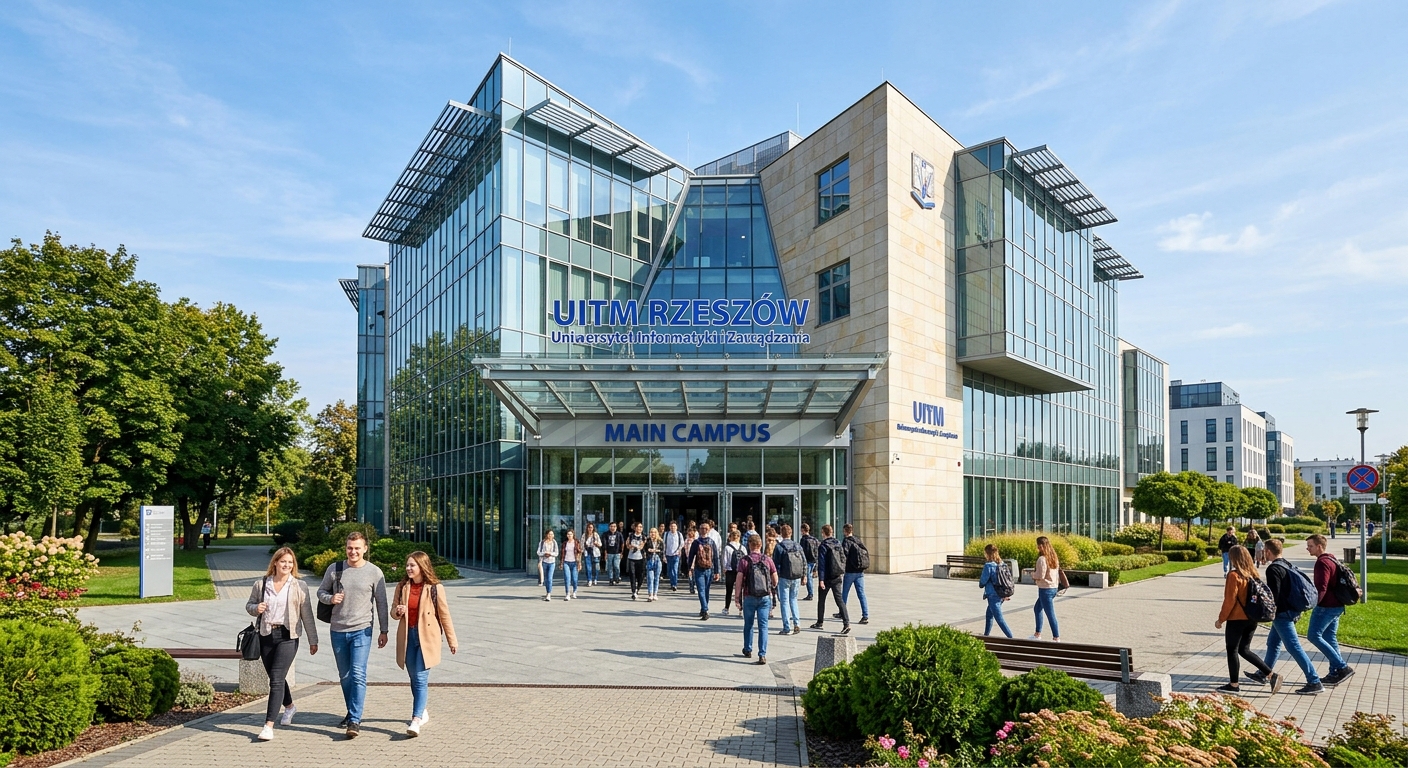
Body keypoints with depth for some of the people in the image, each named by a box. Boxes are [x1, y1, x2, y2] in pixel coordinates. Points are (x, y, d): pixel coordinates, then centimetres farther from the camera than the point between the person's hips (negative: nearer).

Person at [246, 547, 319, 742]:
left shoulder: (299, 586, 0)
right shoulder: (260, 584, 5)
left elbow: (307, 614, 2)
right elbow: (249, 605, 16)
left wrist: (313, 640, 4)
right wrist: (256, 608, -9)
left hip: (287, 636, -4)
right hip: (266, 636, 4)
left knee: (276, 679, -12)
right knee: (275, 677, 16)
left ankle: (269, 725, -12)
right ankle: (289, 706, 42)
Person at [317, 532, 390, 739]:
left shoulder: (374, 572, -4)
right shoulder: (334, 569, 2)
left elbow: (381, 603, 1)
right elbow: (321, 591, 13)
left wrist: (384, 631, 1)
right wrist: (330, 598, -11)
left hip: (362, 630, -3)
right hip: (338, 630, 3)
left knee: (358, 675, -11)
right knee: (345, 676, 14)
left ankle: (355, 721, -10)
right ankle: (351, 713, 30)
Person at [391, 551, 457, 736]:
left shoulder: (435, 588, -7)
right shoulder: (402, 587, 5)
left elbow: (444, 615, -1)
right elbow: (393, 612, 12)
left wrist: (452, 639, 2)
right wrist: (398, 612, -13)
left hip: (426, 637, -5)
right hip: (407, 637, 5)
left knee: (420, 678, -11)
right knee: (414, 678, 14)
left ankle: (416, 720, -14)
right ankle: (422, 712, 31)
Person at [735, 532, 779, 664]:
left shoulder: (744, 560, -5)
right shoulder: (767, 560, 1)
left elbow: (739, 580, -10)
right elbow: (775, 579, 6)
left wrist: (737, 599, -4)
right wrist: (772, 589, 26)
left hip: (749, 597, -1)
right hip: (765, 597, 1)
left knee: (748, 624, 17)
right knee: (763, 626, 1)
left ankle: (748, 650, 30)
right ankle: (762, 655, -6)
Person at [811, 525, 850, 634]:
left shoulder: (823, 546, -12)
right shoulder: (838, 543, 7)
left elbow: (821, 564, -16)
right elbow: (843, 559, 12)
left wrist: (821, 580, -17)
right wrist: (842, 573, 20)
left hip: (827, 577, -5)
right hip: (838, 577, 5)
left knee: (821, 600, 12)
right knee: (839, 599, 1)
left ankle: (820, 623, 23)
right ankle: (846, 623, -13)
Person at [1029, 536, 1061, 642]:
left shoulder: (1042, 559, -19)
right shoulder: (1053, 557, 7)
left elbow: (1040, 575, -21)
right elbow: (1055, 572, 12)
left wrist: (1033, 573, 0)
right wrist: (1036, 574, 10)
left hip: (1045, 589, -10)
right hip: (1054, 587, 10)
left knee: (1050, 614, -4)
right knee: (1037, 608, 22)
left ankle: (1056, 638, -1)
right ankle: (1037, 634, 28)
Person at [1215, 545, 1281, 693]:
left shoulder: (1234, 575, -17)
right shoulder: (1254, 574, 4)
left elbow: (1230, 600, -17)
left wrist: (1221, 619, -7)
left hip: (1236, 619, -7)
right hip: (1252, 619, 7)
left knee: (1232, 650, 7)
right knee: (1244, 650, 19)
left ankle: (1234, 685, 13)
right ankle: (1271, 675, 11)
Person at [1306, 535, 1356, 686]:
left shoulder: (1322, 563, -17)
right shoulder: (1332, 560, 15)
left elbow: (1321, 587, -26)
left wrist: (1312, 603, -30)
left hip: (1326, 606, -10)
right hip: (1336, 605, 10)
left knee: (1314, 636, -7)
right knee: (1330, 638, 12)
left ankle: (1343, 667, -7)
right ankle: (1335, 673, 13)